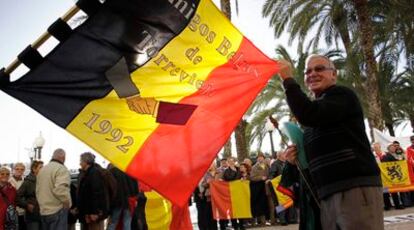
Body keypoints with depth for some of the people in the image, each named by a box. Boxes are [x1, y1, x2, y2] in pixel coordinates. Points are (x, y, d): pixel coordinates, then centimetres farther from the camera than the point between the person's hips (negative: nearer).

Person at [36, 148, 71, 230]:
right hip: (57, 210, -8)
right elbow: (60, 189, -24)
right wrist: (68, 202, -12)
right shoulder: (61, 169, -12)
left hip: (43, 210, 8)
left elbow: (38, 190, 16)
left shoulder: (43, 169, 14)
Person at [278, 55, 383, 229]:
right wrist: (298, 158, 9)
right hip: (327, 195, 8)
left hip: (356, 189, -8)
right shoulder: (315, 107, 24)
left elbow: (307, 115, -20)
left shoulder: (342, 95, 0)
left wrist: (288, 79, -10)